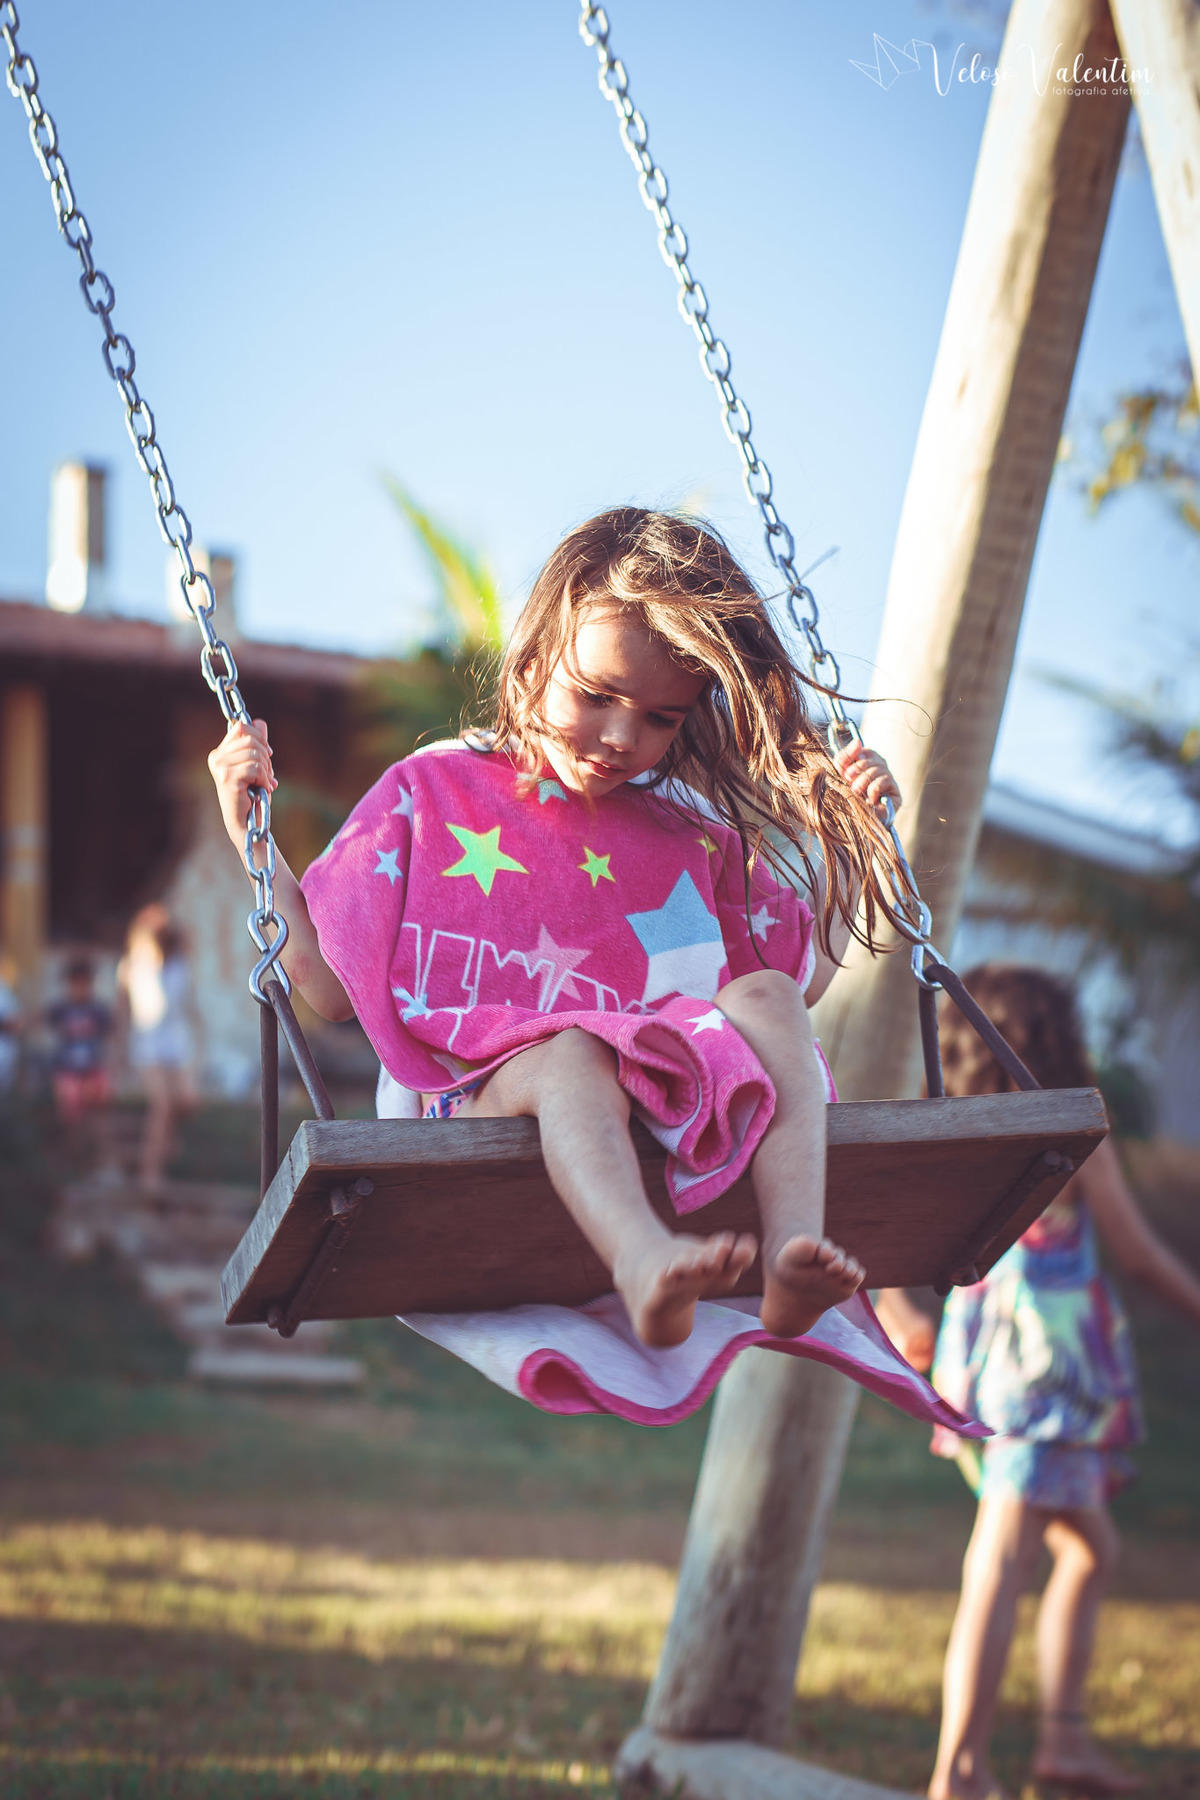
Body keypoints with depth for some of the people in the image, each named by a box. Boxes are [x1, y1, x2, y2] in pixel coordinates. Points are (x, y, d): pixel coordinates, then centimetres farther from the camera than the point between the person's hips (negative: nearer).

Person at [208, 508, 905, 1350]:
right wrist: (248, 833, 5)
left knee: (765, 998, -24)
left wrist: (851, 839, 17)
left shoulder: (692, 837, 19)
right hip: (490, 1099, -3)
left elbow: (804, 978, 24)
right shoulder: (433, 794, 13)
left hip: (678, 1107, 3)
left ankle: (794, 1250, -43)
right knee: (573, 1052, -36)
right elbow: (329, 984, 10)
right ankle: (642, 1266, -64)